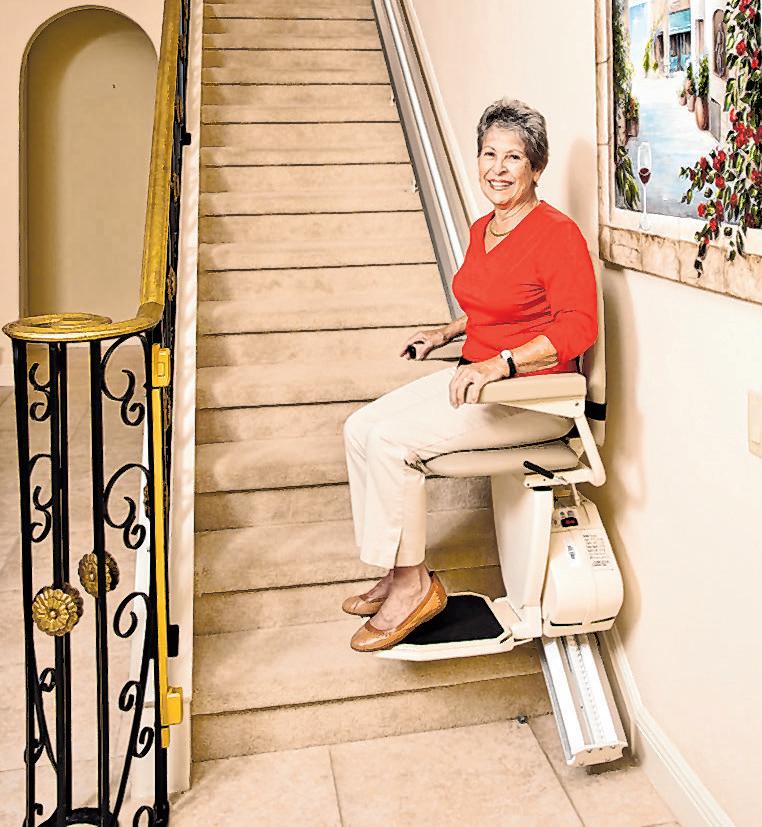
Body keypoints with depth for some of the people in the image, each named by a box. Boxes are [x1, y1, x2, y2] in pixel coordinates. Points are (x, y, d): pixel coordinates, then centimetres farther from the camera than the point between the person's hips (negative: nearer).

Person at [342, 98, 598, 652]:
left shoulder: (556, 232, -14)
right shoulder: (482, 230, 13)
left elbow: (579, 326, -23)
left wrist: (499, 364, -30)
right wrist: (446, 333, 18)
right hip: (477, 378, 9)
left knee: (392, 438, -22)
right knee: (361, 428, -4)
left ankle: (414, 585, -6)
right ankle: (398, 575, 4)